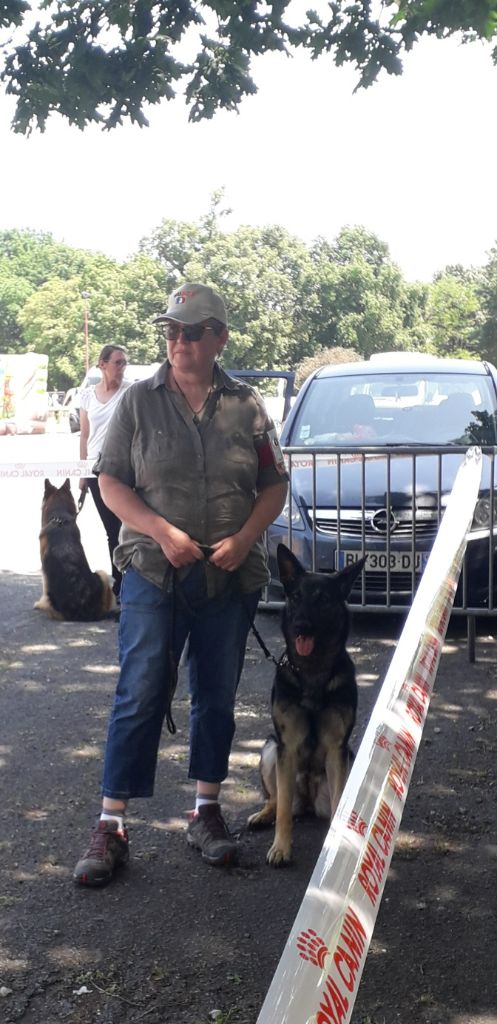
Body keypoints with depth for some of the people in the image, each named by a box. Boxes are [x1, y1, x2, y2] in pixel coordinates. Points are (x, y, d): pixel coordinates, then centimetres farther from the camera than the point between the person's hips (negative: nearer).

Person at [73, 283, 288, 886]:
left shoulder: (247, 407, 4)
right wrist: (161, 531, -15)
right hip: (153, 572, -2)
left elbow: (274, 488, 7)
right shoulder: (140, 401, 0)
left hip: (231, 578, 2)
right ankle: (110, 826, 1)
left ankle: (207, 813, 25)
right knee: (140, 696, -5)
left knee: (217, 696, 11)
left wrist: (243, 538, -10)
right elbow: (110, 482, -1)